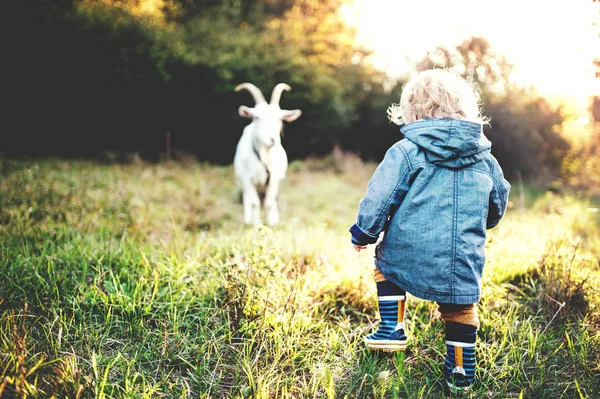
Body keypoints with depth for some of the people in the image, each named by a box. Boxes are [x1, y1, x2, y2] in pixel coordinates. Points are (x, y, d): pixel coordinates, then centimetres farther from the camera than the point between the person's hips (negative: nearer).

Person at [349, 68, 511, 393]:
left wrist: (363, 234, 7)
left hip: (408, 254, -2)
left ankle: (392, 330, 26)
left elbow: (379, 198, -9)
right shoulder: (484, 157, 7)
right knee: (461, 309, 22)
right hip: (464, 263, 3)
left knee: (385, 262, 28)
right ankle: (461, 372, 28)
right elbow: (499, 203, 19)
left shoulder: (405, 152, -8)